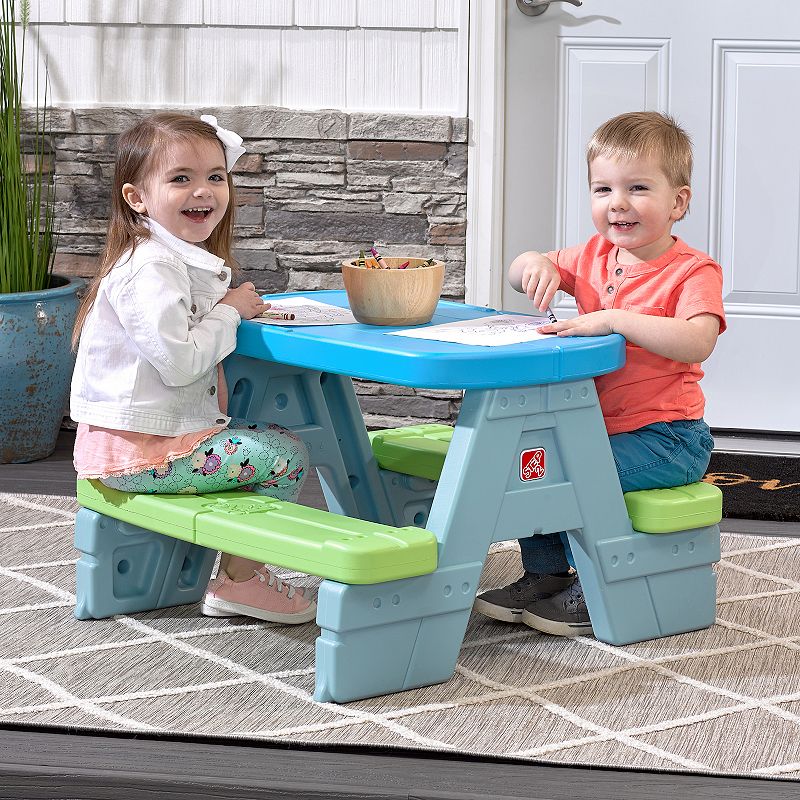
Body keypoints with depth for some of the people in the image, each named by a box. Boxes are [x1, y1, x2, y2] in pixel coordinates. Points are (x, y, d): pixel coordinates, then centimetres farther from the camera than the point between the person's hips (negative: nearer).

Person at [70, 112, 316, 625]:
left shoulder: (186, 259, 12)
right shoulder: (152, 269, -21)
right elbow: (179, 361, -27)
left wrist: (238, 309, 5)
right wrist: (230, 312, -14)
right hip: (139, 452, -11)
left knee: (265, 431, 26)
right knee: (287, 455, -12)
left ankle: (238, 566, 27)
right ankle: (239, 581, 0)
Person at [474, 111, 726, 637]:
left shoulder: (692, 271, -14)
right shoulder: (595, 257, 8)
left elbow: (697, 342, -33)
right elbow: (519, 274, 19)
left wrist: (612, 319, -38)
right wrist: (535, 263, -7)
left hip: (668, 437, -8)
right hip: (598, 424, 8)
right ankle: (546, 574, 12)